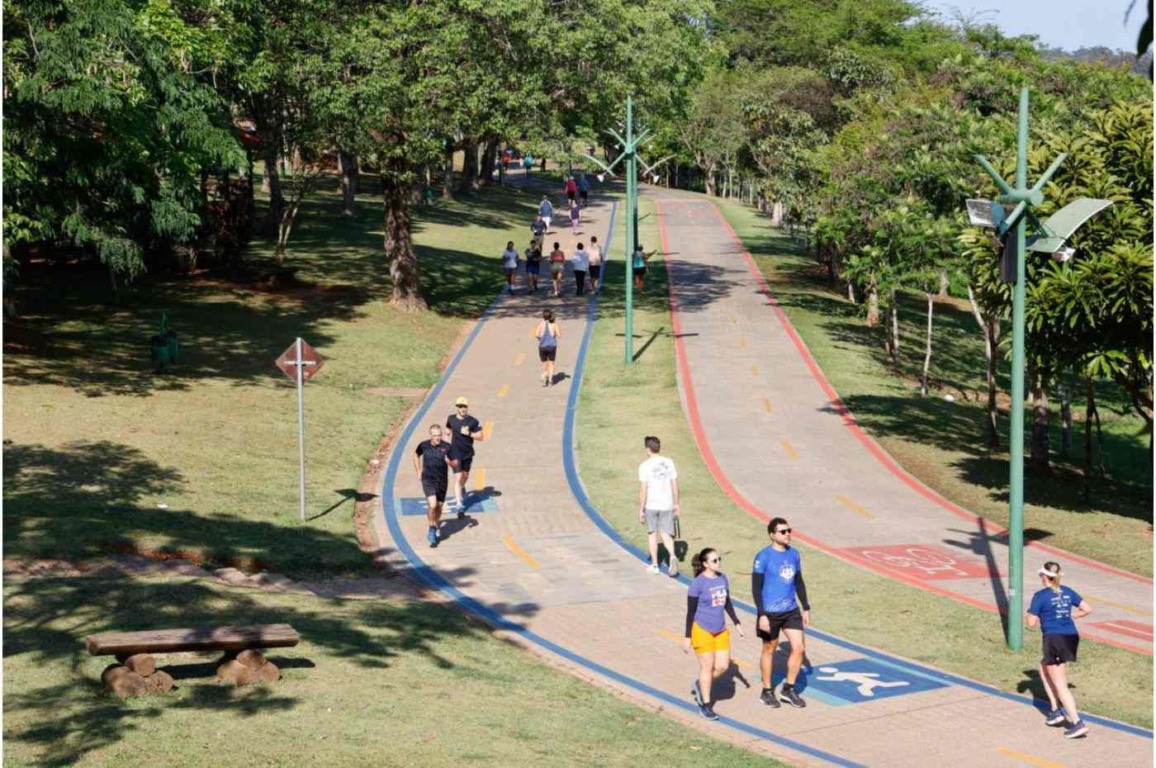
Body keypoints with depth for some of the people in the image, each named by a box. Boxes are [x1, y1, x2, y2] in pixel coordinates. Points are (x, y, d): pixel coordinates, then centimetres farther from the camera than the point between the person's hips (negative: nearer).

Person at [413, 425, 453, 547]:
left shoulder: (447, 447, -10)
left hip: (442, 481, 1)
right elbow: (416, 455, 16)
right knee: (432, 505, -18)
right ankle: (431, 530, -1)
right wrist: (418, 472, 13)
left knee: (439, 506, 14)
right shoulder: (424, 445, -6)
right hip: (428, 480, -1)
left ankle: (436, 526, 42)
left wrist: (449, 462, -26)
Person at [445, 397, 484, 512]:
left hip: (468, 453, 2)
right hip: (455, 453, -2)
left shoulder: (473, 421, -10)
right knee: (458, 478, -11)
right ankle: (459, 504, -14)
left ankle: (461, 489, 55)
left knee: (465, 475, 21)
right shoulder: (451, 419, -3)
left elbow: (480, 436, -8)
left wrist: (469, 433, -21)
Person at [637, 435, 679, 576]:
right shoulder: (669, 463, 1)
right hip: (667, 505, 2)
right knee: (666, 534, 8)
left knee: (652, 533, 15)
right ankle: (672, 556, -19)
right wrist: (676, 504, 13)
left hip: (651, 505, -2)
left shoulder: (644, 466, -10)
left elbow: (643, 489, -12)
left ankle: (654, 564, 20)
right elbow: (675, 485, 4)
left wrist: (640, 509, -5)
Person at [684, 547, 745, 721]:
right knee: (707, 666, 1)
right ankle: (705, 706, 15)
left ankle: (700, 684, 32)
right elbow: (691, 611, -11)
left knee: (723, 665, 6)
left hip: (721, 631, 6)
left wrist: (737, 623, 15)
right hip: (702, 630, -6)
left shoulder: (723, 578, 3)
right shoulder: (698, 583, -15)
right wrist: (687, 637, -10)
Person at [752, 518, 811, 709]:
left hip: (791, 611, 5)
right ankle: (767, 692, 23)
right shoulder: (763, 557, -13)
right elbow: (756, 587, -13)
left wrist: (806, 608, 13)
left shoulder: (794, 554, 5)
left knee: (799, 648, 0)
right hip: (770, 613, -5)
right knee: (769, 650, 8)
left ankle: (789, 689, 17)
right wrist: (762, 615, -18)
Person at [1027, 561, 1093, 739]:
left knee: (1060, 685, -1)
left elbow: (1031, 622, -8)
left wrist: (1030, 613, 13)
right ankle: (1056, 710, 23)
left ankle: (1077, 723, -9)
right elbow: (1087, 609, 10)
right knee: (1044, 669, 27)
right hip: (1071, 637, 7)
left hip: (1054, 639, -7)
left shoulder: (1040, 596, -7)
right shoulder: (1068, 592, 10)